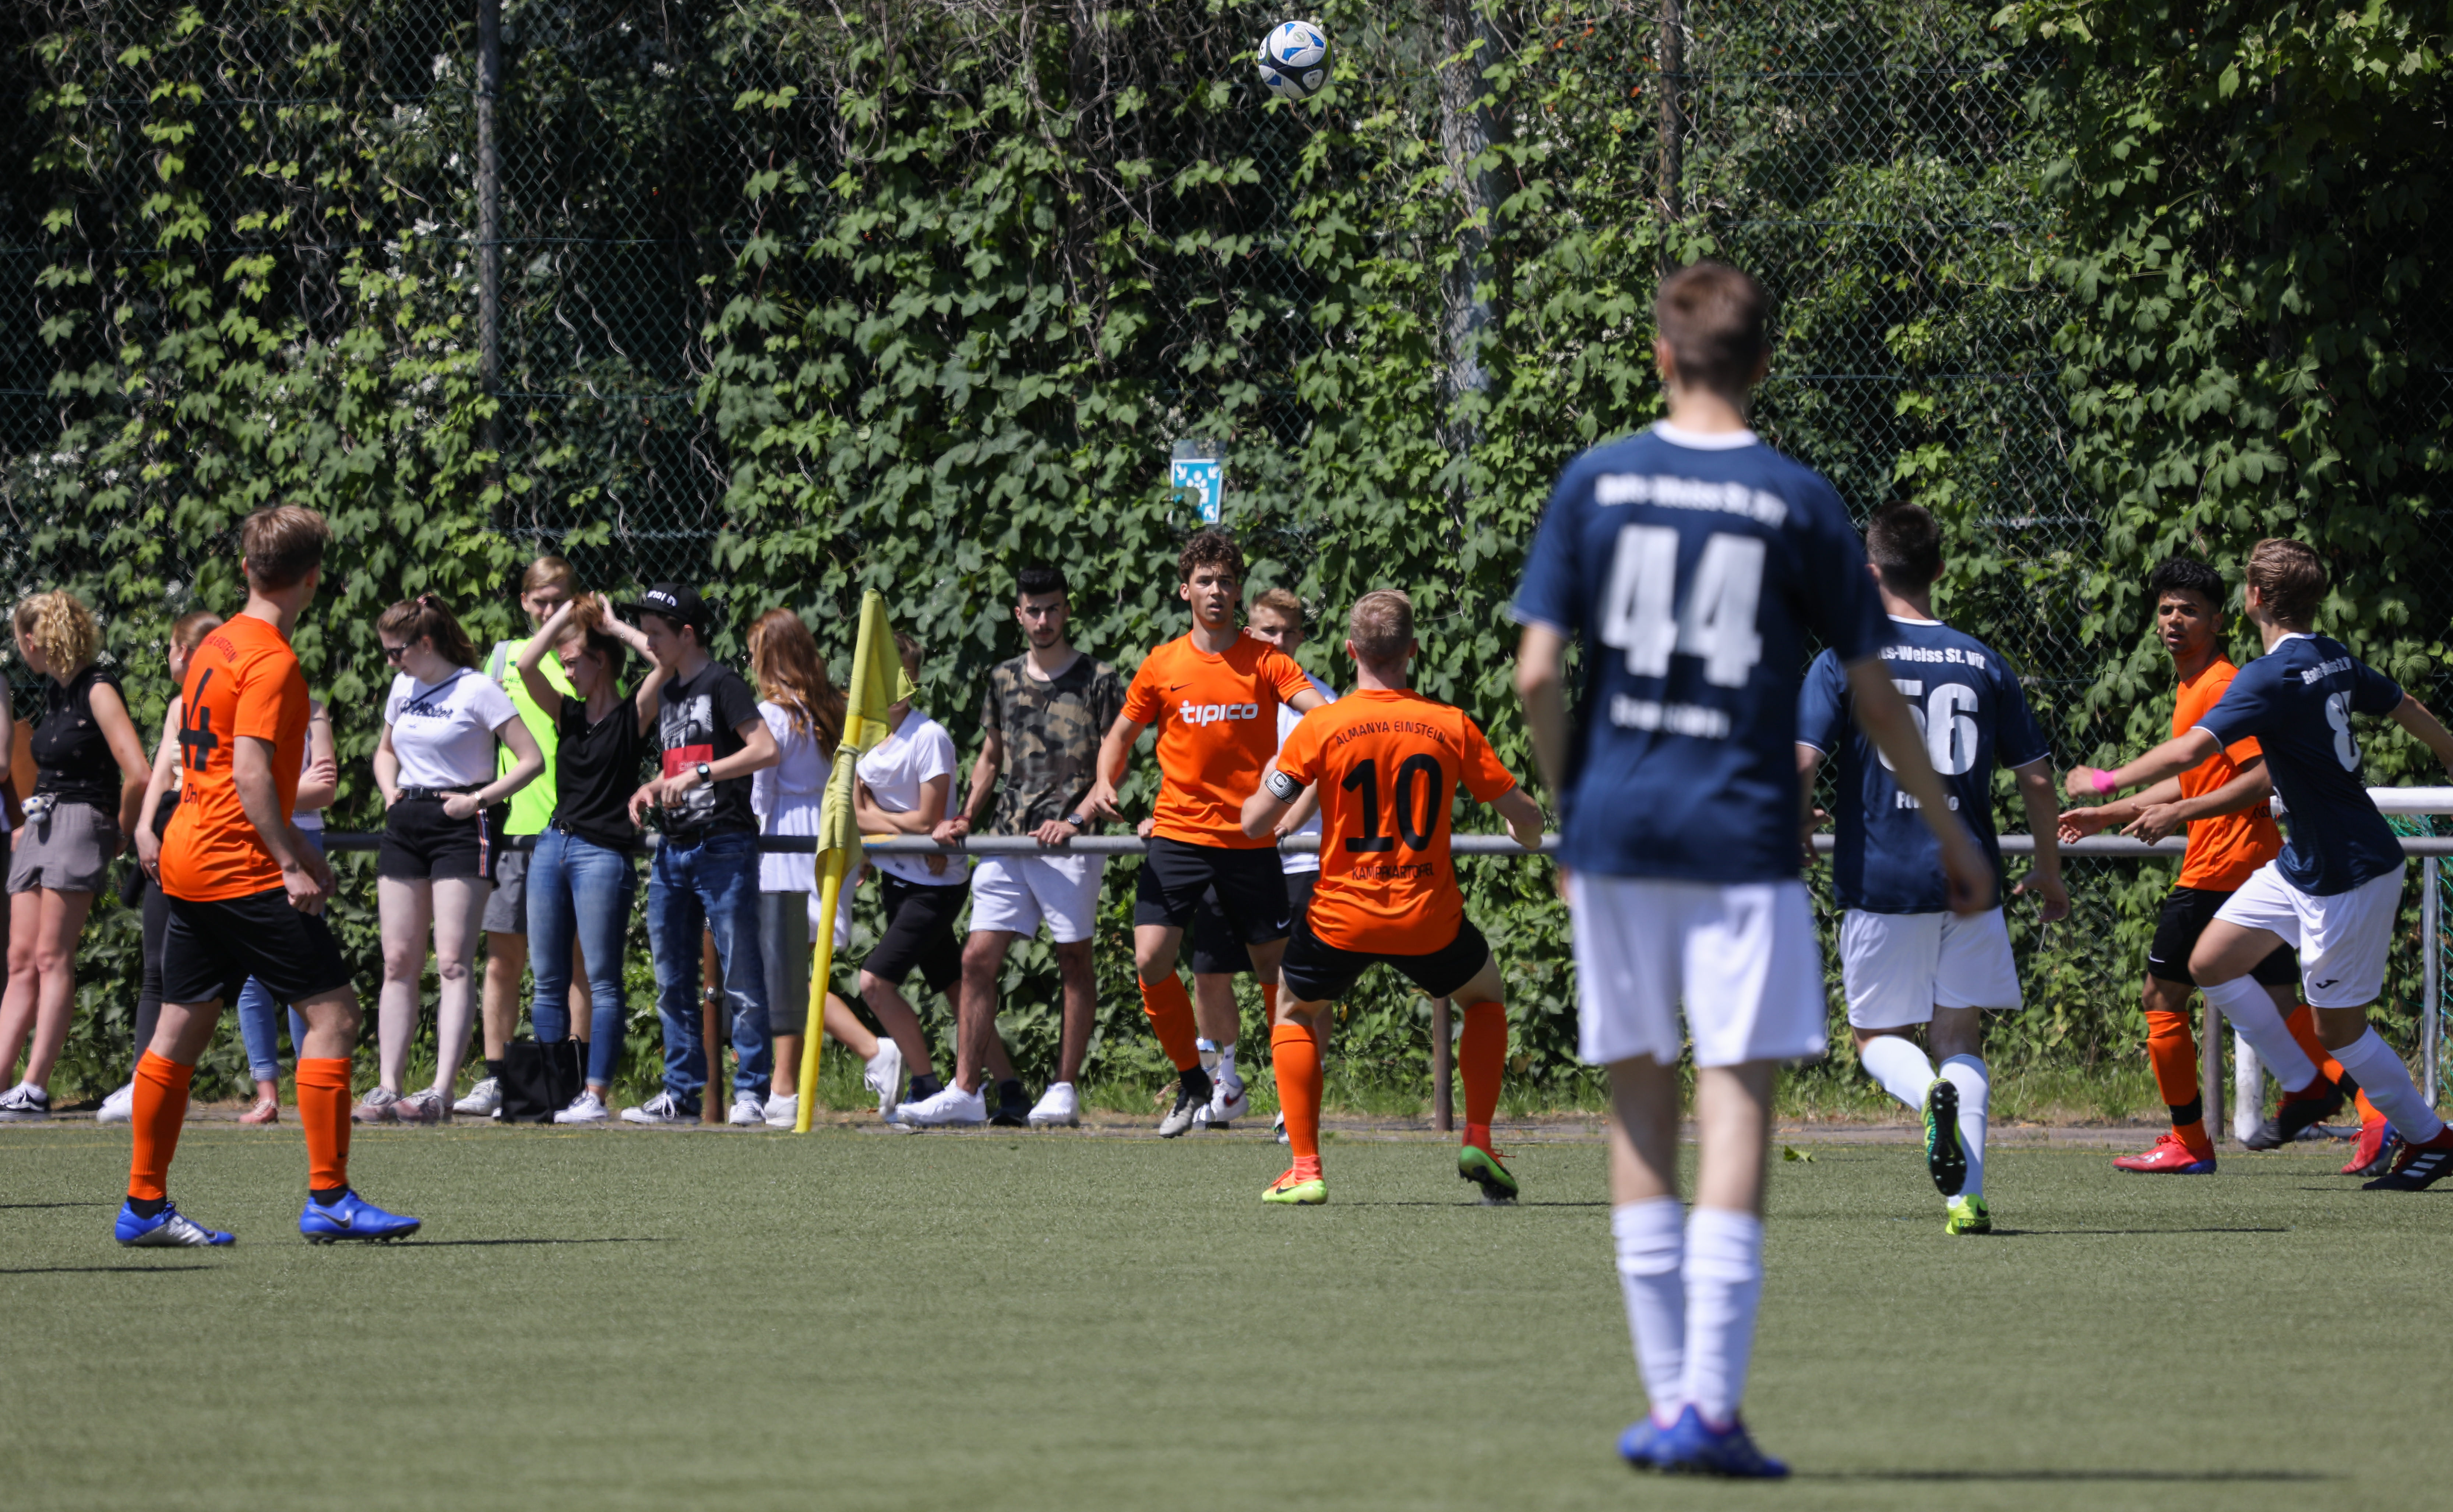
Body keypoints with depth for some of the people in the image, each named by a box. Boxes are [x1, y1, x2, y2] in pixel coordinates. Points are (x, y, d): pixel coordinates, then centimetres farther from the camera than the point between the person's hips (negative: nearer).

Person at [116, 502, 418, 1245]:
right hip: (241, 868, -10)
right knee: (332, 1010, -7)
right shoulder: (271, 661, -13)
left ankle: (145, 1205, 13)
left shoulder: (217, 647, 15)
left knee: (181, 1030, 11)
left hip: (189, 861, 10)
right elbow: (251, 772, -21)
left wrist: (291, 844, 30)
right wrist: (291, 864, -22)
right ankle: (328, 1199, -11)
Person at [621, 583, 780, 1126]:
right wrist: (650, 791, 9)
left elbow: (766, 751, -18)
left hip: (724, 849, -9)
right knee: (673, 982, 10)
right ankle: (683, 1093, 15)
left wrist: (699, 774, -21)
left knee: (741, 979, -6)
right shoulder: (667, 695, 18)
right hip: (673, 851, 9)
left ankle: (750, 1092, -5)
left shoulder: (722, 685, -7)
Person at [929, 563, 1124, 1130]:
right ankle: (965, 1089, -1)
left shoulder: (1098, 681, 1)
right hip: (1006, 837, 4)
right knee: (978, 959, -3)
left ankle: (1065, 1090, 4)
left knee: (1074, 959, 0)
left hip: (1069, 843, -4)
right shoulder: (1003, 680, 15)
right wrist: (966, 819, 10)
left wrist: (1077, 820, -15)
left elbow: (1111, 767, -3)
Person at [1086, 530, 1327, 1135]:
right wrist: (1104, 785, -4)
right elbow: (1122, 733, 16)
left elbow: (1320, 711, -15)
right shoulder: (1163, 666, 5)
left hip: (1250, 839, -1)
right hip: (1178, 832, 1)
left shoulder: (1265, 661, -1)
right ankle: (1191, 1081, 8)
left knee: (1274, 966, 3)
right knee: (1152, 960, -11)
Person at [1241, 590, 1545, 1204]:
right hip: (1430, 920, 1)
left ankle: (1305, 1169, 12)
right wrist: (1532, 837, 26)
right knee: (1487, 996, 29)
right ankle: (1478, 1143, 15)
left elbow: (1256, 824, -7)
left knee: (1293, 1013, 25)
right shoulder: (1452, 727, -4)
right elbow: (1526, 817, 1)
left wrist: (1267, 782, 17)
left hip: (1342, 917, -1)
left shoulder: (1320, 728, -8)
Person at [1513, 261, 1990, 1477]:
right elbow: (1873, 696, 2)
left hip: (1614, 825, 2)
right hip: (1743, 833, -2)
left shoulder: (1596, 482, 2)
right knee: (1737, 1105, -3)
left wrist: (1568, 802, 13)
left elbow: (1538, 673, -2)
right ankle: (1708, 1405, -11)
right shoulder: (1799, 502, -1)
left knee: (1639, 1103, 11)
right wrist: (1950, 831, 13)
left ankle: (1668, 1396, 12)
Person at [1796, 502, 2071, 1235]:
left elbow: (1799, 761, -12)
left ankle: (1933, 1094, -22)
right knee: (1960, 1037, 9)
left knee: (1877, 1036, 11)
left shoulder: (1847, 661, -3)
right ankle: (1966, 1197, -6)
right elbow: (2036, 776, 8)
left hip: (1880, 878, -2)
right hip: (1969, 878, 2)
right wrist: (2049, 872, 20)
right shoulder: (1983, 663, 6)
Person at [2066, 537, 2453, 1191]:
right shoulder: (2335, 659, 4)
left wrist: (2107, 784, -19)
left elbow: (2190, 751, -31)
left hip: (2348, 877, -9)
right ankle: (2305, 1086, 22)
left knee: (2338, 1027, 3)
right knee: (2211, 963, 10)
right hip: (2303, 861, 9)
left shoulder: (2272, 678, -23)